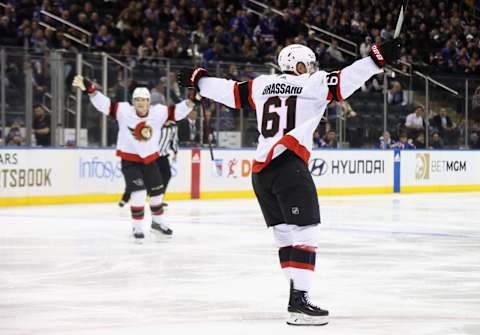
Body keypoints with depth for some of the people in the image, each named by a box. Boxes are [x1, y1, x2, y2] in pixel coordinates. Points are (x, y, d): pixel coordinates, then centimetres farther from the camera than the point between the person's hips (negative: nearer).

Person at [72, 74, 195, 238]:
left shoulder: (159, 112, -10)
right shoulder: (124, 111, -18)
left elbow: (177, 111, -7)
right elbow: (104, 103, -23)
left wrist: (192, 100, -22)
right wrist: (89, 88, -35)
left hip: (150, 158, 4)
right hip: (129, 159, -4)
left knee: (157, 191, 15)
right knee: (138, 191, -16)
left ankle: (157, 221, 37)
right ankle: (137, 226, -3)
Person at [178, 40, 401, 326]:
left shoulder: (261, 84, 17)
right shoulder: (312, 84, 1)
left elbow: (230, 92, 24)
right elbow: (345, 80, -11)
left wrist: (198, 79, 39)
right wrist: (378, 59, -12)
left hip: (261, 170, 7)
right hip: (289, 166, -7)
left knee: (286, 235, 14)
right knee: (305, 234, -8)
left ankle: (298, 293, 15)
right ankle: (299, 303, -17)